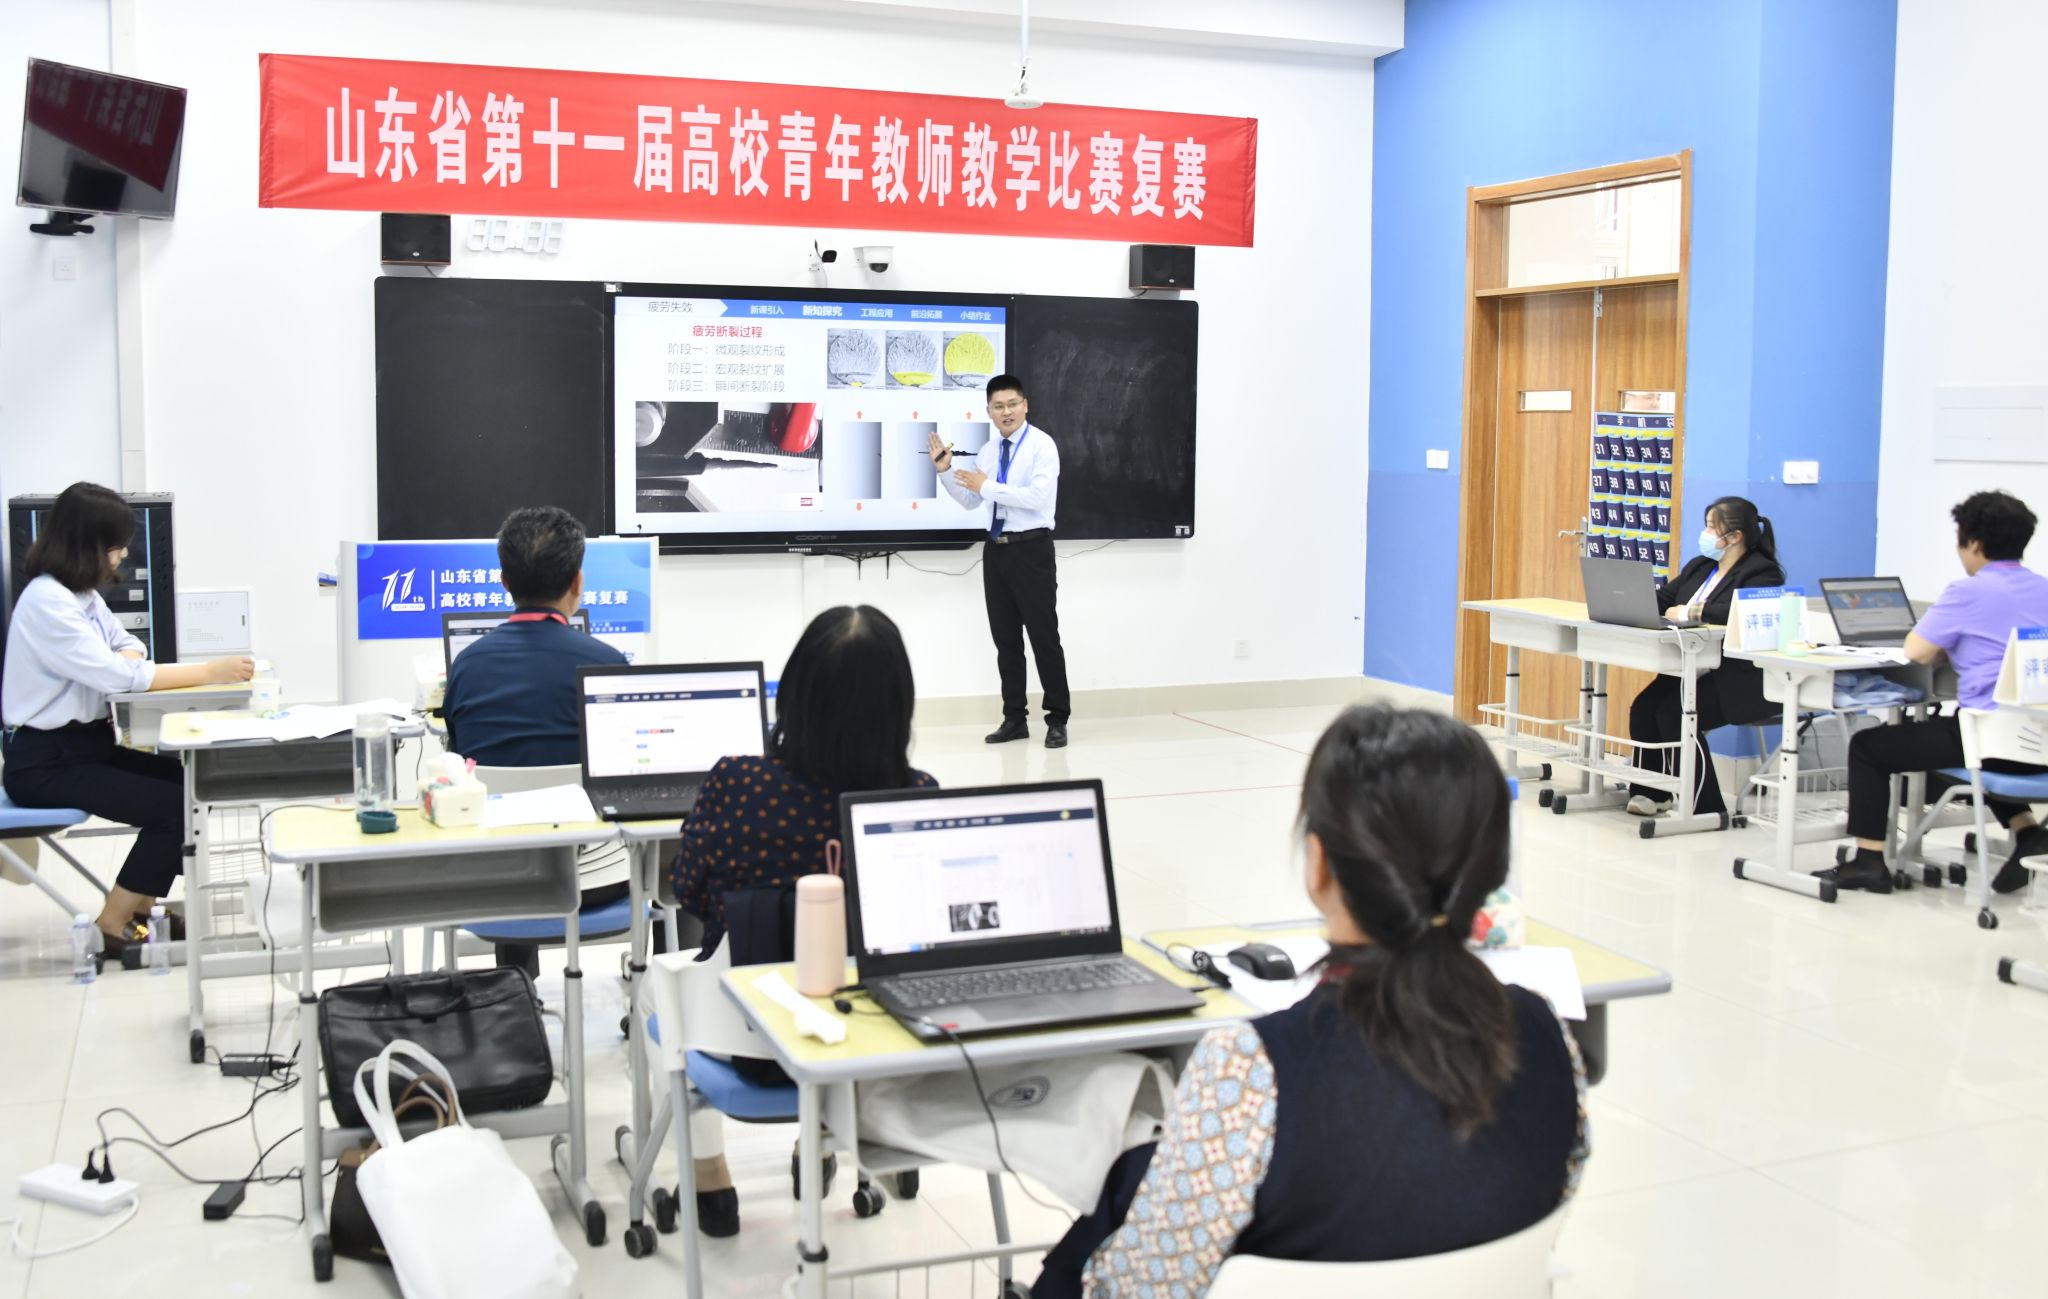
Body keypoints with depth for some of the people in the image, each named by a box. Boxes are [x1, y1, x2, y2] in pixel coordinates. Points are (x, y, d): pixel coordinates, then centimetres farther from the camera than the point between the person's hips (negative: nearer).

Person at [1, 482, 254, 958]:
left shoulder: (82, 593, 8)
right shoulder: (47, 602, -21)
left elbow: (127, 648, 17)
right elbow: (116, 676, -27)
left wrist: (125, 663, -9)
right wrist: (209, 673, -25)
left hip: (86, 742, 9)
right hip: (45, 762, -9)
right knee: (173, 805, -17)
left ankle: (140, 908, 8)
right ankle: (113, 926, -4)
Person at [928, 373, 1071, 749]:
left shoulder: (1041, 445, -9)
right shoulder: (987, 451, 11)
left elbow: (1037, 497, -21)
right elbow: (970, 501, 17)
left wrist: (988, 486, -18)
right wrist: (945, 471, 3)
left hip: (1031, 549, -7)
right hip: (997, 549, 7)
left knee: (1044, 636, -2)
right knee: (1005, 638, 10)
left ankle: (1057, 720, 7)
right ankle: (1015, 718, 18)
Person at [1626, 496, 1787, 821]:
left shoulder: (1762, 573, -9)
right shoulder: (1700, 566, 16)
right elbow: (1662, 599, 17)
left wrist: (1693, 612, -23)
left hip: (1741, 681, -8)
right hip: (1695, 670, 8)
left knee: (1674, 714, -25)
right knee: (1643, 708, -15)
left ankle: (1705, 805, -13)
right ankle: (1651, 792, -1)